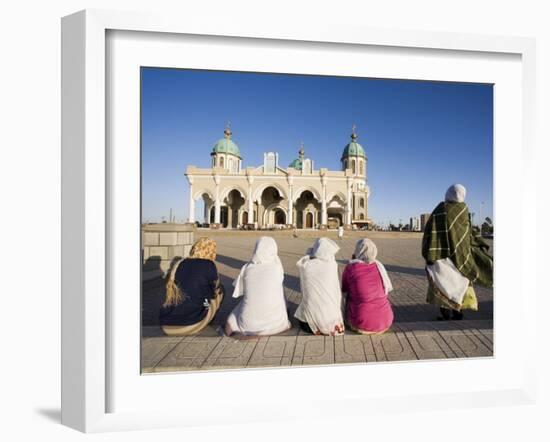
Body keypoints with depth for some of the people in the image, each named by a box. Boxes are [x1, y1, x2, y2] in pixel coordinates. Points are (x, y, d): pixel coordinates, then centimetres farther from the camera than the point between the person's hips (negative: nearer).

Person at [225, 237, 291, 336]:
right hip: (275, 324, 0)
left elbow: (239, 291, 5)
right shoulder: (277, 267, -9)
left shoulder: (247, 268, -6)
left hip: (249, 325, 0)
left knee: (231, 321, 31)